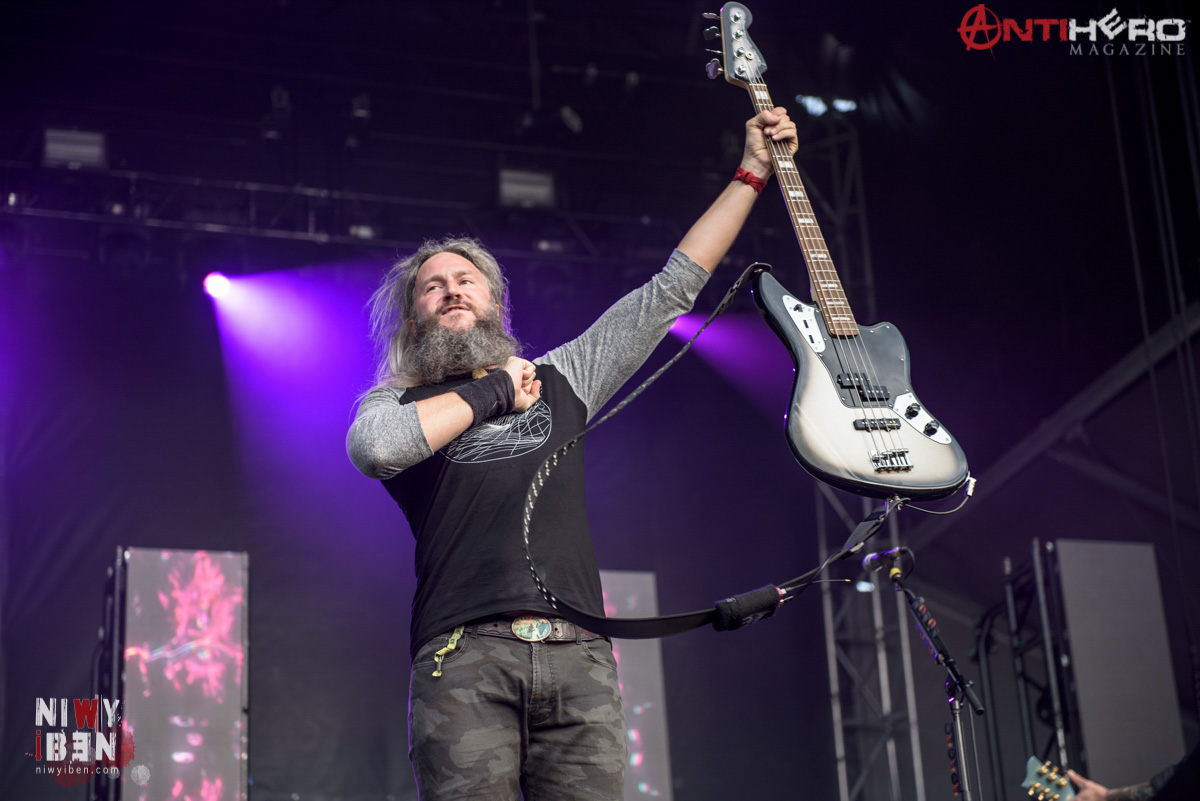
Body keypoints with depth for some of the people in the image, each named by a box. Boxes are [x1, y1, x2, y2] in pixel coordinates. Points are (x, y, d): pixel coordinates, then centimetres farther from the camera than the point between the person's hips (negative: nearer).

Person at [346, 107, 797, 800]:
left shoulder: (560, 378, 25)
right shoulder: (398, 403, 17)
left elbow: (674, 287, 24)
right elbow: (374, 449, -9)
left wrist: (751, 173, 24)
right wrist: (492, 391, 3)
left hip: (580, 657, 3)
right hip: (464, 659, -2)